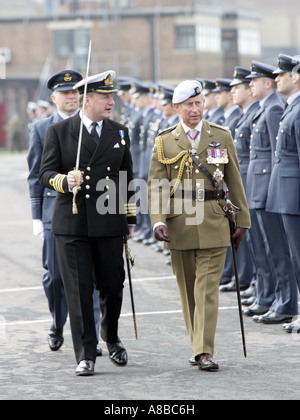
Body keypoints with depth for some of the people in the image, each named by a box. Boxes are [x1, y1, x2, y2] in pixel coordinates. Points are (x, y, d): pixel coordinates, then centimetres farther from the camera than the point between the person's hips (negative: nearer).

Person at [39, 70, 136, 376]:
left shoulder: (120, 133, 10)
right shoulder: (59, 132, 1)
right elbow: (45, 173, -1)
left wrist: (129, 218, 17)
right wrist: (64, 181, -22)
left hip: (109, 223, 2)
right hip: (72, 224, -2)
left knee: (112, 287, 8)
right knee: (78, 290, -3)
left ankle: (111, 338, 34)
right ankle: (85, 355, 3)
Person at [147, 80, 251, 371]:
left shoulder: (222, 137, 6)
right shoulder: (165, 142, 5)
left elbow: (234, 181, 9)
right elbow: (156, 186, 1)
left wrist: (242, 220, 8)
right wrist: (158, 221, -13)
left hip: (213, 224, -1)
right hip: (178, 223, 1)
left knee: (208, 287, -8)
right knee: (188, 289, 9)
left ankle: (205, 352, -12)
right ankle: (198, 346, 21)